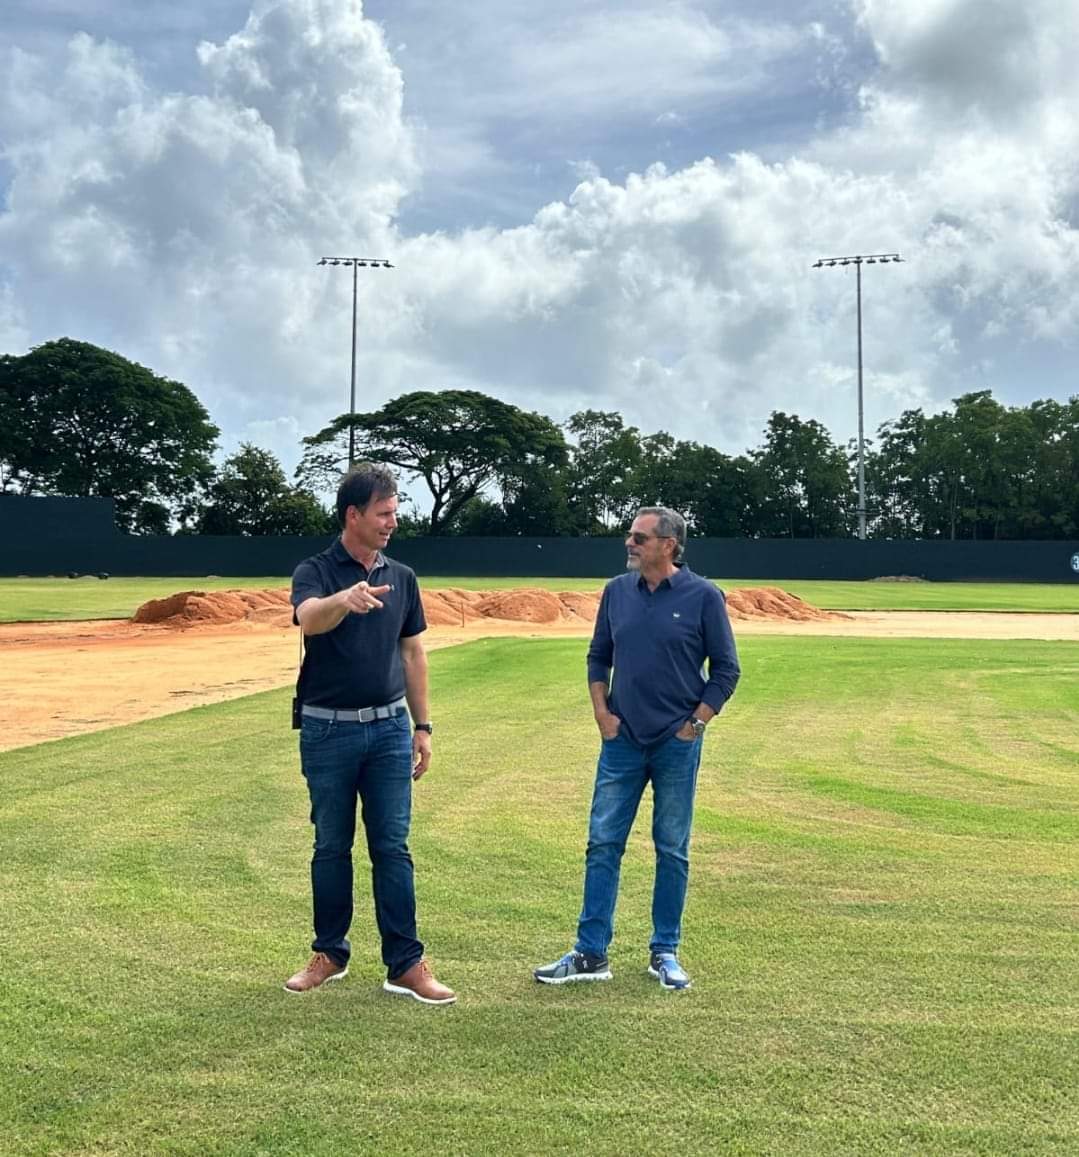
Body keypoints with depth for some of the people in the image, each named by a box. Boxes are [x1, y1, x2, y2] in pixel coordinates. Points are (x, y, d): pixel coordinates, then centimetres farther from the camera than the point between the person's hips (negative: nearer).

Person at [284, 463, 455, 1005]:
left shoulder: (401, 578, 7)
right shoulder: (315, 572, -7)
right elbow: (309, 618, -30)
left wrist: (422, 726, 9)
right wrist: (343, 600, -52)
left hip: (389, 727, 3)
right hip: (328, 730, -2)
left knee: (392, 847, 3)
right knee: (331, 847, 10)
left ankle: (405, 965, 8)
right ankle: (330, 953, 24)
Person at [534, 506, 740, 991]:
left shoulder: (703, 596, -7)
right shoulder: (617, 591, 4)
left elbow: (725, 669, -2)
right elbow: (598, 658, 14)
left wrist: (695, 723, -6)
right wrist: (602, 713, 4)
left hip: (677, 744, -3)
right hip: (622, 739, 3)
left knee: (672, 851, 8)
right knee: (602, 844, 3)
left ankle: (665, 953, 21)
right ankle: (590, 955, 11)